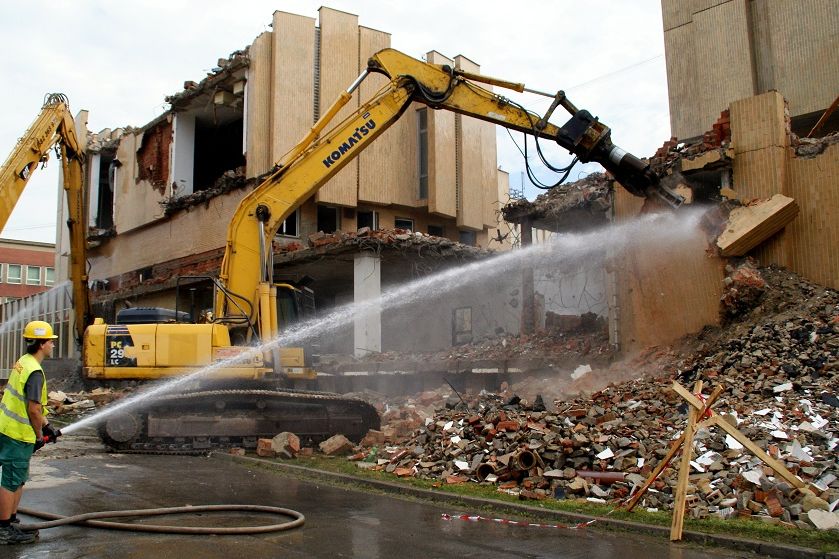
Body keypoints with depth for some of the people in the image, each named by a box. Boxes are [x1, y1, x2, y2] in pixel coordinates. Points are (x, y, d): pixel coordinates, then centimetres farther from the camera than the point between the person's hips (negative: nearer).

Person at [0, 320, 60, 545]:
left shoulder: (23, 362, 9)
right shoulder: (34, 372, -22)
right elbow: (34, 409, -24)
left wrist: (46, 425, 20)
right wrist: (39, 435, -9)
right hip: (19, 434, -10)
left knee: (18, 480, 19)